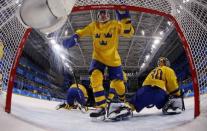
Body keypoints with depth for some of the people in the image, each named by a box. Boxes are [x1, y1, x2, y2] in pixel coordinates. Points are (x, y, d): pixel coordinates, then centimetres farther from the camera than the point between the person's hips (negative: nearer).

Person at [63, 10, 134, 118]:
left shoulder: (115, 24, -6)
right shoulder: (93, 26, 2)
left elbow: (129, 33, -15)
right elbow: (81, 32, 8)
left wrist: (125, 20, -28)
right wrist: (74, 38, -11)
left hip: (113, 59, -1)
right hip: (98, 57, 1)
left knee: (117, 83, 2)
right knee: (95, 78, -23)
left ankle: (124, 101, 33)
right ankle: (101, 107, -19)